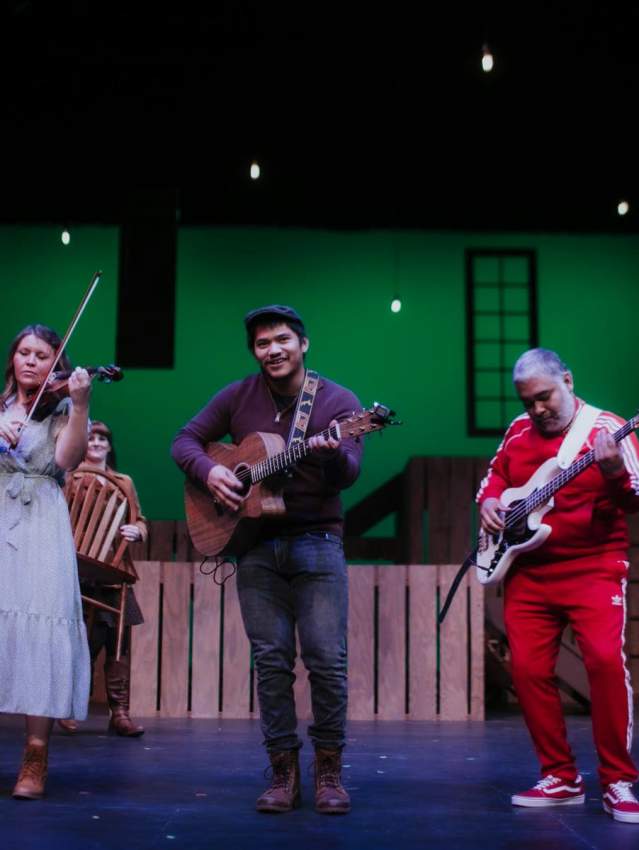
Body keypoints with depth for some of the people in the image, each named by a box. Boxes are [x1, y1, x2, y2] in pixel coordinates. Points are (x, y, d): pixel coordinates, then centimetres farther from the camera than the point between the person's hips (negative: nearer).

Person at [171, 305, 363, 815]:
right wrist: (208, 470, -12)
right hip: (254, 544, 2)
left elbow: (349, 474, -12)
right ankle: (284, 771, 12)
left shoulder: (338, 401, -2)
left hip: (317, 541, -2)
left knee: (327, 658, -6)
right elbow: (186, 440, 8)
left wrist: (333, 453, -35)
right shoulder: (237, 398, 6)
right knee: (271, 659, 3)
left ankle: (329, 770, 8)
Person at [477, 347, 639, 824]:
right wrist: (489, 501, 4)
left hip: (593, 567, -5)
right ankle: (561, 779, 14)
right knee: (528, 669, 0)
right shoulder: (518, 431, 10)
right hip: (528, 573, 5)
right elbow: (495, 475, 26)